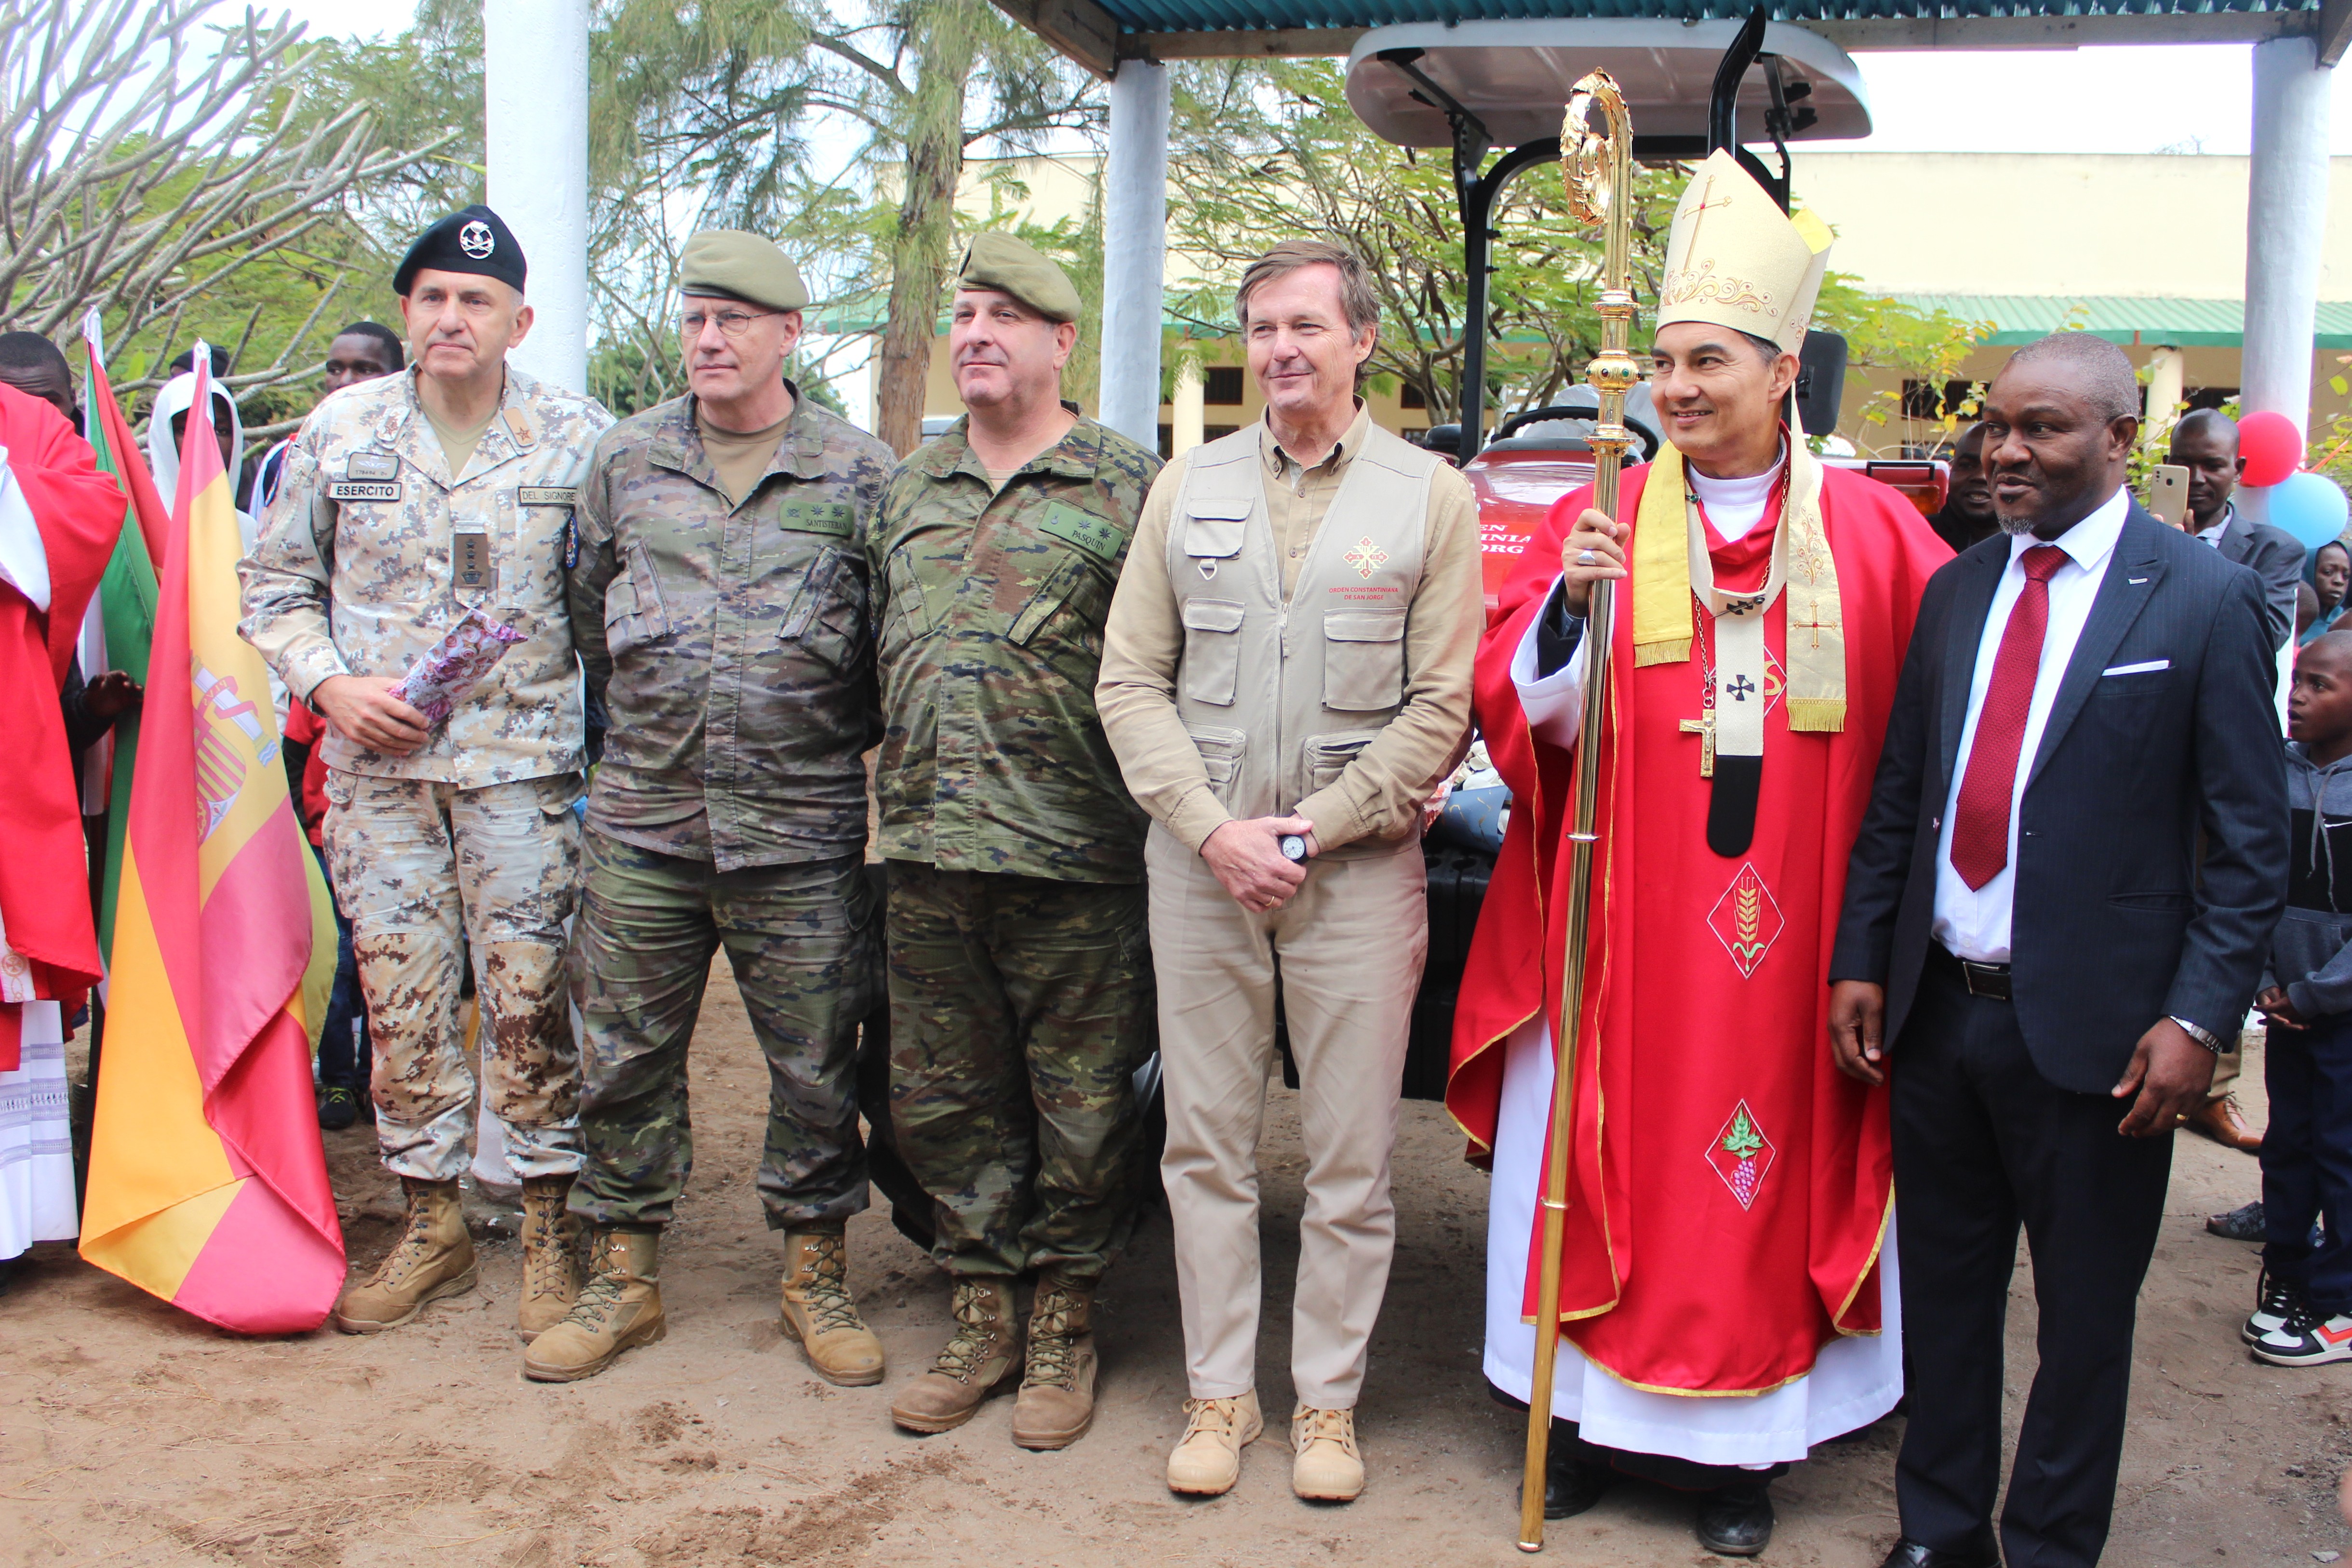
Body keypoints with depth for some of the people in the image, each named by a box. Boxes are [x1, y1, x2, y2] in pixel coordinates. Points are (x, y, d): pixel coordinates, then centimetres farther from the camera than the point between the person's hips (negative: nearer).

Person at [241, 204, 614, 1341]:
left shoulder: (581, 440, 1)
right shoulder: (338, 431, 6)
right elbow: (275, 583, 13)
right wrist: (329, 682, -3)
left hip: (527, 760, -2)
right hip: (377, 759, 3)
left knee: (530, 999, -1)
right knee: (400, 996, 7)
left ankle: (550, 1228, 13)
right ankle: (430, 1224, 21)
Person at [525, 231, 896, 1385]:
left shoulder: (859, 471, 1)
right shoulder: (626, 460, 9)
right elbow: (587, 618, 19)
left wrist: (827, 740, 7)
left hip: (802, 828, -2)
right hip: (641, 819, 3)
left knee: (815, 1063, 6)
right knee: (624, 1053, 9)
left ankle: (815, 1276, 23)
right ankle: (623, 1276, 24)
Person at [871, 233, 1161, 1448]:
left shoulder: (1125, 486, -1)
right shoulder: (910, 491, 15)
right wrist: (894, 798, 17)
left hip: (1073, 861, -5)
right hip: (927, 859, 5)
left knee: (1080, 1113, 5)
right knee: (944, 1104, 12)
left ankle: (1064, 1332, 22)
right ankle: (982, 1321, 27)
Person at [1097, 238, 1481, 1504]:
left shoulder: (1431, 498, 2)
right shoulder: (1188, 488, 9)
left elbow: (1444, 706, -2)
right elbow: (1129, 683, 5)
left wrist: (1310, 829, -9)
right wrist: (1213, 828, -7)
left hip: (1356, 868, -2)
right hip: (1200, 864, 2)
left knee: (1351, 1161, 4)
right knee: (1207, 1147, 8)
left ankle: (1328, 1400, 20)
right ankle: (1220, 1392, 22)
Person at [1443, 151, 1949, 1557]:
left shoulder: (1874, 533, 2)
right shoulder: (1599, 524, 2)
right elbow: (1518, 712, -2)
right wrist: (1570, 607, -19)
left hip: (1789, 924, 0)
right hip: (1622, 922, 0)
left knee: (1772, 1159, 7)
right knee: (1614, 1152, 7)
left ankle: (1742, 1439, 22)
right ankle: (1598, 1407, 23)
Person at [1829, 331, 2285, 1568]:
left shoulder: (2204, 602, -6)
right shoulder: (1956, 592, 8)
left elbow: (2250, 840, -7)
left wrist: (2199, 1015, -13)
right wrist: (1860, 960, 5)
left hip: (2089, 1025, -4)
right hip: (1936, 1006, 5)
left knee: (2083, 1307, 10)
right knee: (1944, 1283, 16)